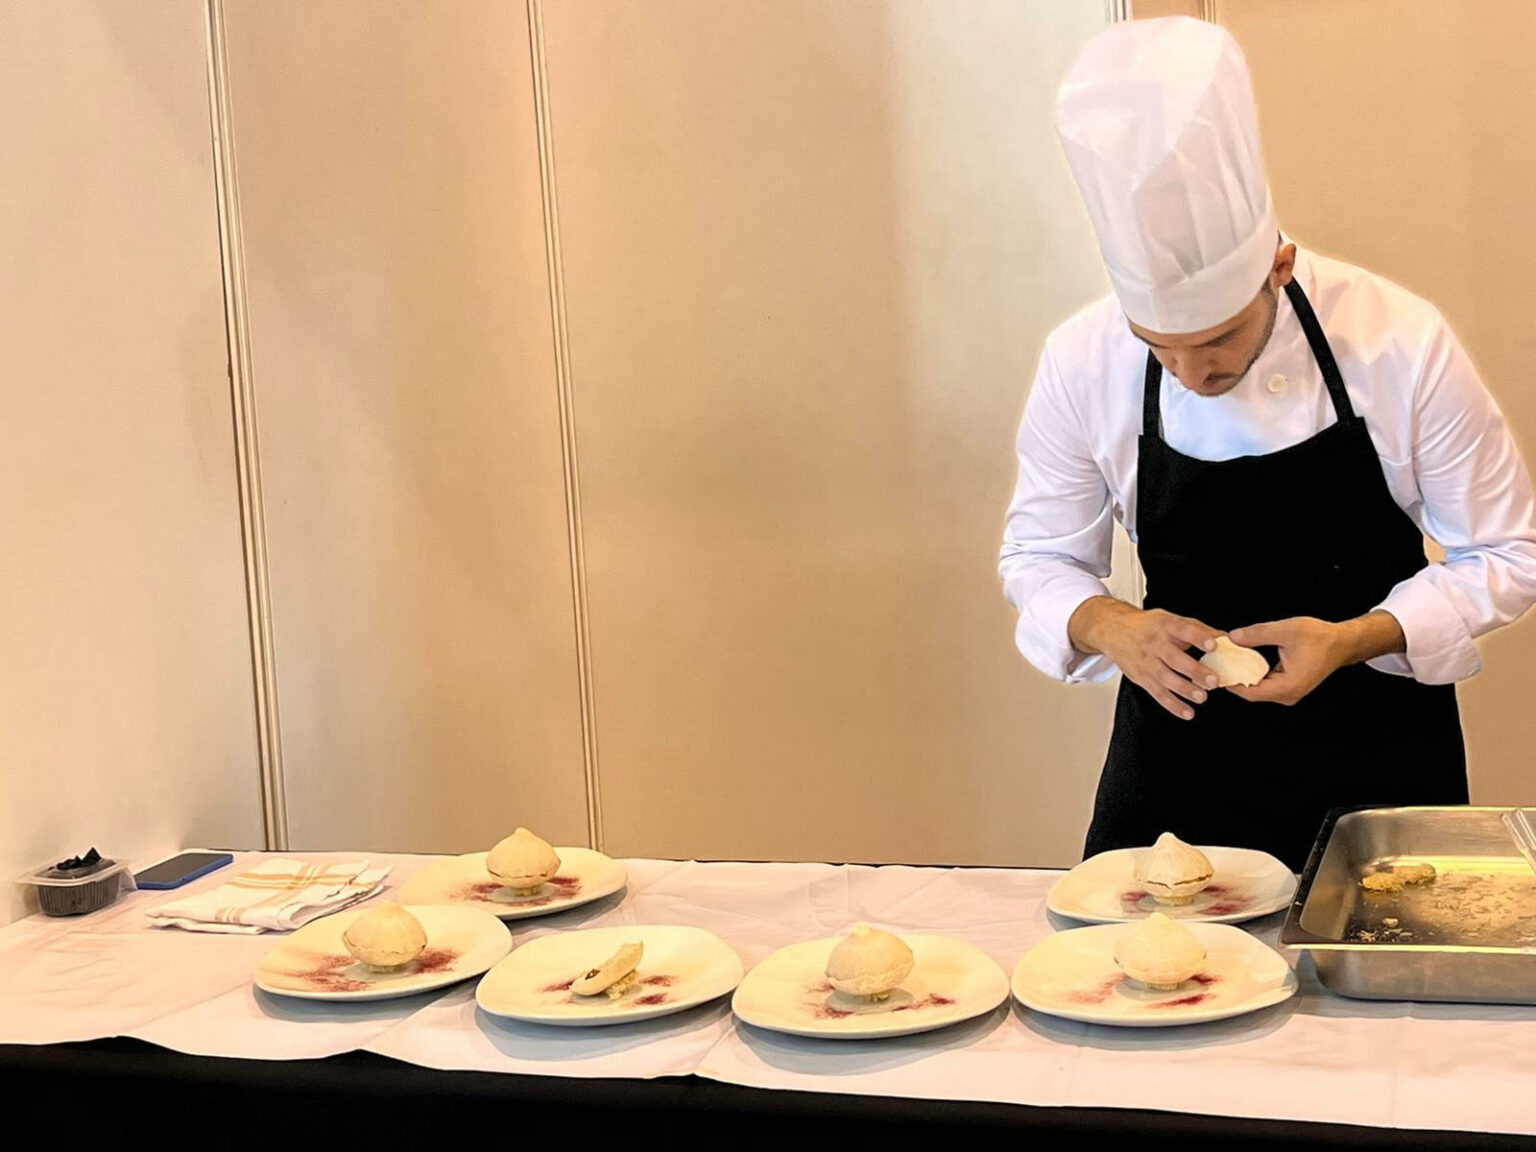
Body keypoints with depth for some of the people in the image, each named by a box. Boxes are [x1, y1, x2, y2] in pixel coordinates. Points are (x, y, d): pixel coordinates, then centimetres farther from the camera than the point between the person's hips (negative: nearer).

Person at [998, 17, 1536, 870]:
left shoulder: (1399, 344, -19)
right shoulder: (1081, 364, -14)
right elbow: (1040, 557, -1)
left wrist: (1352, 640, -24)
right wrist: (1110, 628, -22)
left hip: (1378, 742, -1)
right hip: (1178, 732, 1)